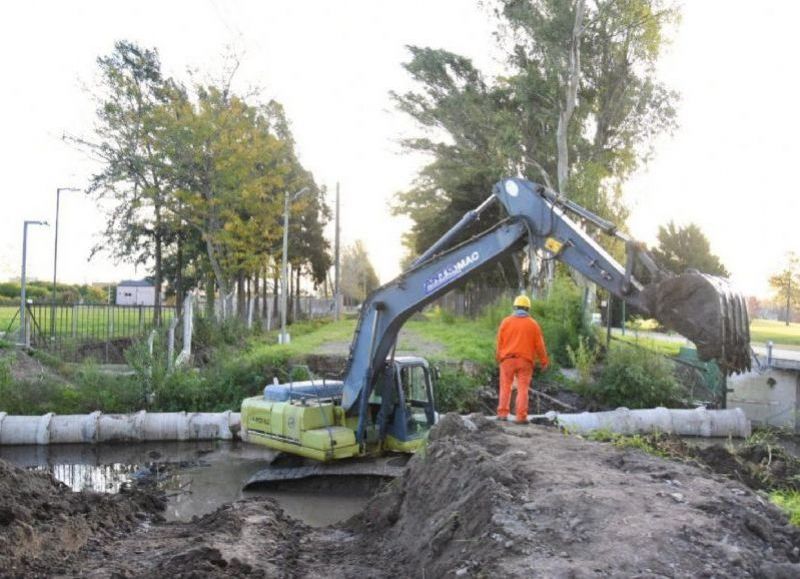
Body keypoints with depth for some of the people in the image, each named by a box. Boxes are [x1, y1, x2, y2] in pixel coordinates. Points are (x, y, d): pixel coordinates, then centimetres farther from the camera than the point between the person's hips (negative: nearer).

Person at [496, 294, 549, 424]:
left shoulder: (506, 322, 1)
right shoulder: (533, 324, 1)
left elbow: (500, 342, 4)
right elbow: (539, 345, 3)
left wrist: (499, 358, 17)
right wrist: (544, 361, 13)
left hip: (507, 359, 1)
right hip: (525, 360, 0)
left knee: (505, 387, 7)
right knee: (523, 388, 1)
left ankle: (502, 414, 5)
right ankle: (521, 416, -1)